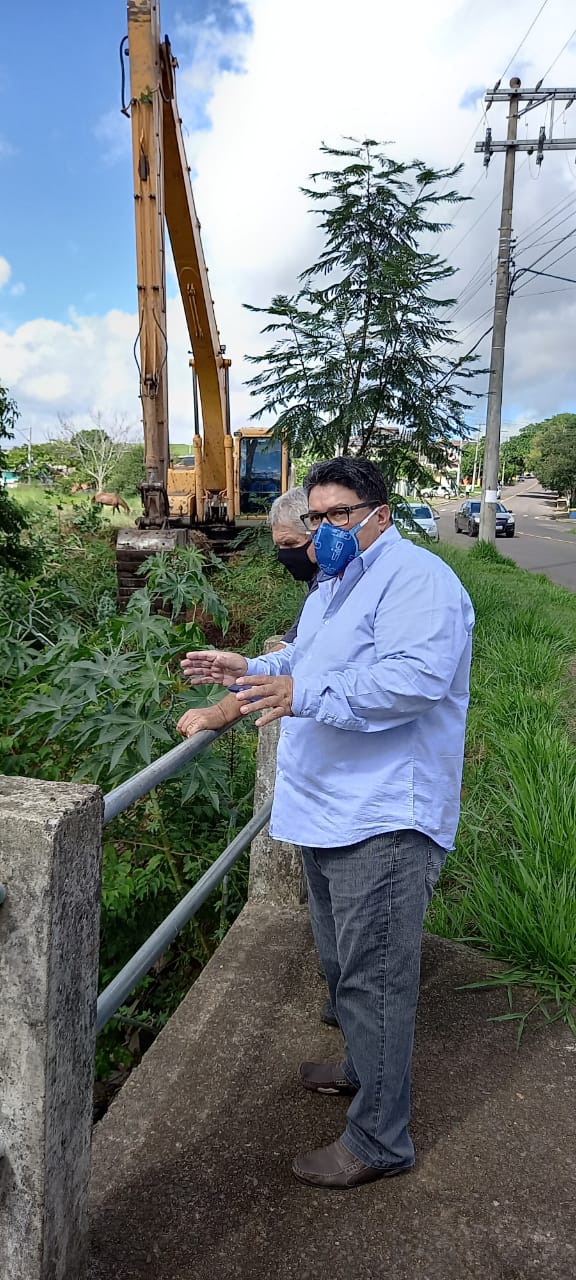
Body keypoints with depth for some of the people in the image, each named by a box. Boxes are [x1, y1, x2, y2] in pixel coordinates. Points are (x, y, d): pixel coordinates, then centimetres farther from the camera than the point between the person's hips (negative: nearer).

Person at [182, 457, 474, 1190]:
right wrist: (251, 671, 14)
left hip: (383, 821, -10)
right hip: (330, 813, 10)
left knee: (372, 977, -1)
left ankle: (379, 1141, 15)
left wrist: (305, 695, -32)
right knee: (343, 964, 23)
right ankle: (362, 1069, 44)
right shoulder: (334, 588, 18)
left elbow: (414, 677, -29)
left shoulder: (414, 578, -15)